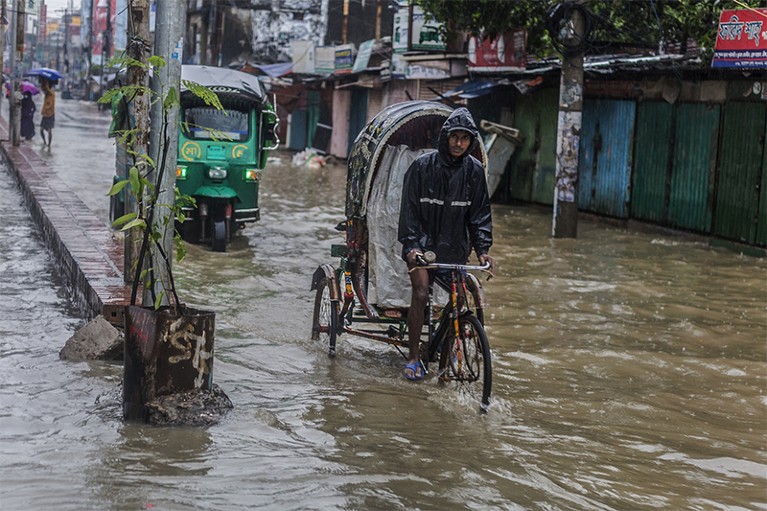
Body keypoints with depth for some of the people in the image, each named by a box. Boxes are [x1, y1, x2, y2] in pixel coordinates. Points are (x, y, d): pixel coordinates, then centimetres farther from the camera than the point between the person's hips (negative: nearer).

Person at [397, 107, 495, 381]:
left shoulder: (474, 170, -1)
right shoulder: (423, 165, -9)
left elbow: (480, 212, 3)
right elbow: (409, 208, -7)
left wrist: (482, 248, -7)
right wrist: (412, 243, -16)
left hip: (454, 246, 3)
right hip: (422, 242, -3)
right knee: (420, 293, -15)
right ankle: (414, 357, -5)